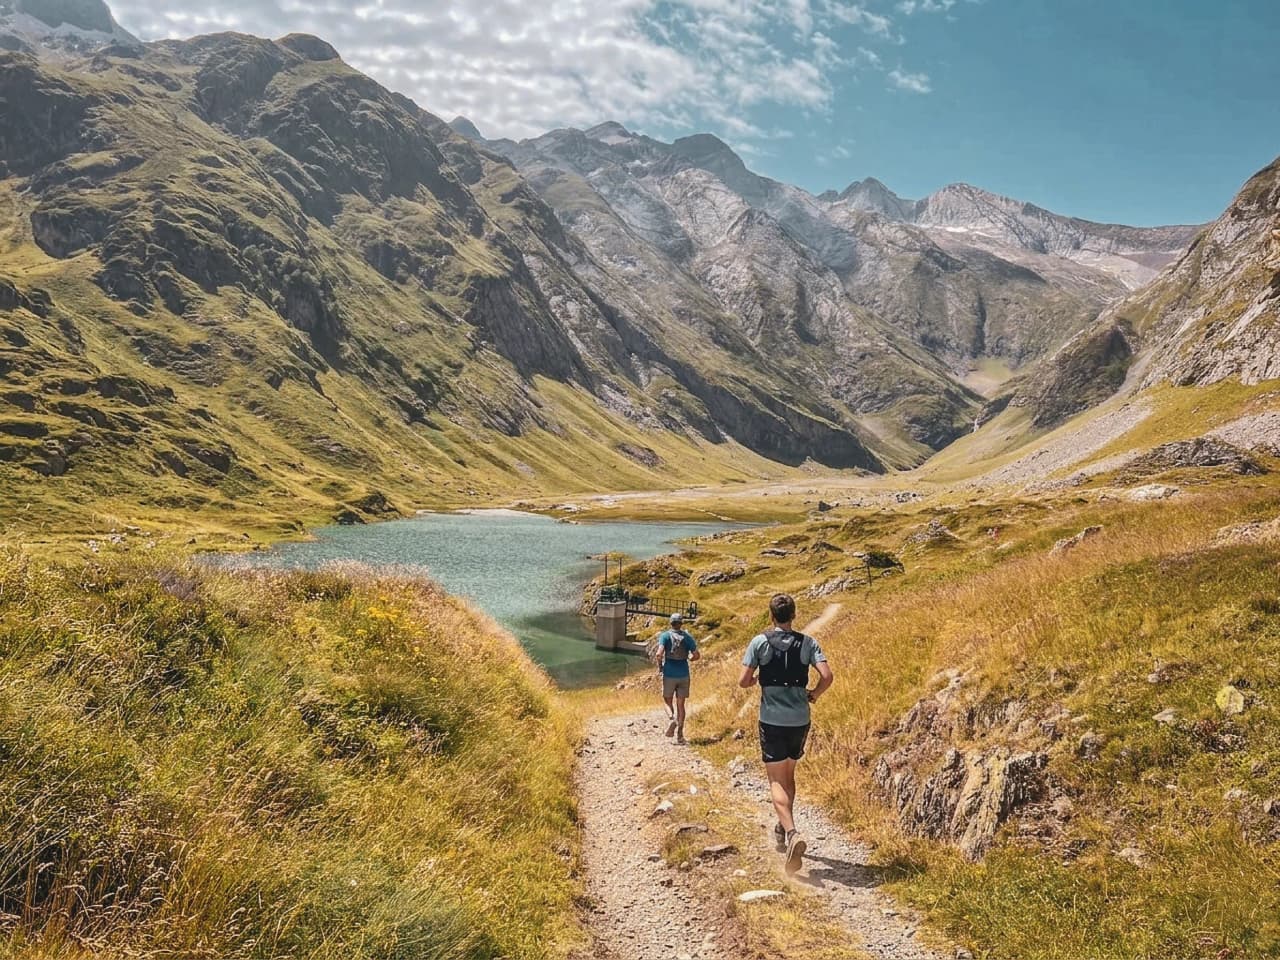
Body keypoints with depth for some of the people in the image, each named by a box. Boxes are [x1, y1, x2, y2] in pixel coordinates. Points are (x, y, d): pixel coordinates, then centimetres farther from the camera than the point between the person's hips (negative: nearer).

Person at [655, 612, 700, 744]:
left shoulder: (665, 635, -4)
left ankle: (671, 718, -15)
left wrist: (659, 667, 0)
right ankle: (680, 735, 6)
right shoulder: (687, 636, 2)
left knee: (667, 700, 15)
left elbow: (659, 653, -17)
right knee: (680, 705, 9)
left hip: (669, 674, -2)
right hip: (683, 674, 2)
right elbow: (696, 655, -1)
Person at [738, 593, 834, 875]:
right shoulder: (808, 643, 0)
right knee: (788, 774, 22)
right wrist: (813, 695, 9)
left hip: (771, 720, -3)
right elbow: (827, 676, -10)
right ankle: (782, 830, 33)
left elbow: (743, 681, -8)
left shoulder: (760, 642, -5)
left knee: (777, 781, -2)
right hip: (800, 720, 3)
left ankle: (791, 833, -23)